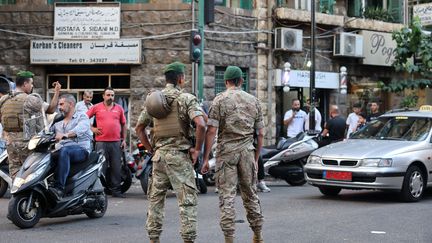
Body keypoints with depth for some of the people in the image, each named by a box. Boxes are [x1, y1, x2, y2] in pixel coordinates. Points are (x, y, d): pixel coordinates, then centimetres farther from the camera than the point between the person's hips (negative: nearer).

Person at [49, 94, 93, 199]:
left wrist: (65, 135, -36)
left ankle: (59, 188, -48)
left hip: (81, 149, -6)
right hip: (63, 150, 6)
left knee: (64, 151, -39)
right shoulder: (58, 122, 28)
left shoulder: (81, 116, 5)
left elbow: (80, 129, -17)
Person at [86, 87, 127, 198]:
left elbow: (123, 125, 16)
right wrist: (92, 128, 0)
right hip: (101, 142, -2)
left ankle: (116, 190, 9)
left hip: (116, 142, 2)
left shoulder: (119, 108, 12)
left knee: (116, 168, 3)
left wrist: (124, 139, 10)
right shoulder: (96, 107, 5)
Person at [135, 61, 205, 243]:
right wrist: (197, 149, -10)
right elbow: (200, 125, -21)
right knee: (187, 199, -2)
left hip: (159, 154, 5)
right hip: (179, 154, -5)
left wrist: (151, 149, 16)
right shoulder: (186, 99, -7)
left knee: (156, 198, 14)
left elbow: (139, 128, 14)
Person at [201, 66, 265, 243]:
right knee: (250, 194, 13)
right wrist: (256, 158, 18)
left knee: (227, 196, -1)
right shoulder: (253, 101, 9)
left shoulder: (220, 100, -2)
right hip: (247, 150, 3)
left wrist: (206, 159, -6)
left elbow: (211, 130, -9)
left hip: (226, 150, -3)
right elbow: (260, 133, 10)